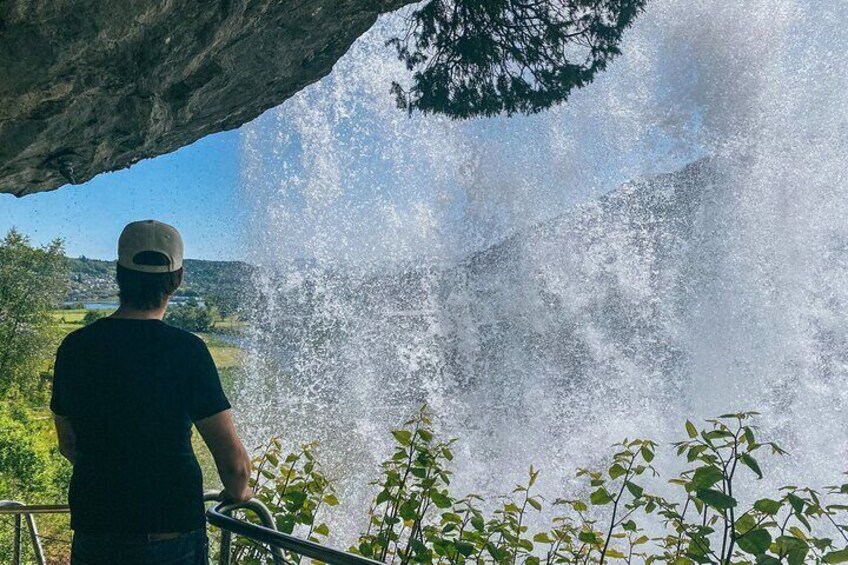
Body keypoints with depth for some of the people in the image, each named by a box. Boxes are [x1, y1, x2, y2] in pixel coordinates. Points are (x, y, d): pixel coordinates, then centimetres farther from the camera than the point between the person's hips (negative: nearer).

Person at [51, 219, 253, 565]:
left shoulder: (74, 347, -2)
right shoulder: (186, 350, -15)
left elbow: (68, 445, 13)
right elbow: (234, 461, -14)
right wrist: (237, 492, 8)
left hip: (93, 537, 4)